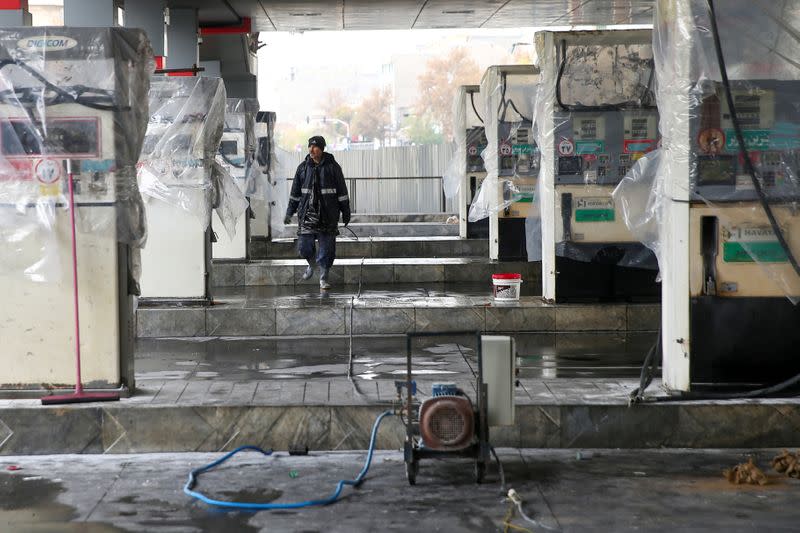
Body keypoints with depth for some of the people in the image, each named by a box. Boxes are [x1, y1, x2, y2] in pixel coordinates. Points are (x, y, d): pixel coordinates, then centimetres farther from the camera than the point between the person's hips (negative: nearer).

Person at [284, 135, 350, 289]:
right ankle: (311, 264, 29)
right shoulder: (303, 167, 7)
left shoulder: (332, 167, 0)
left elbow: (342, 191, 3)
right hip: (307, 214, 2)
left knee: (326, 247, -1)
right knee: (304, 247, -2)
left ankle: (323, 277, 11)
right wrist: (289, 212, 13)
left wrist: (345, 212, 2)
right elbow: (295, 192, 14)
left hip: (328, 215, -2)